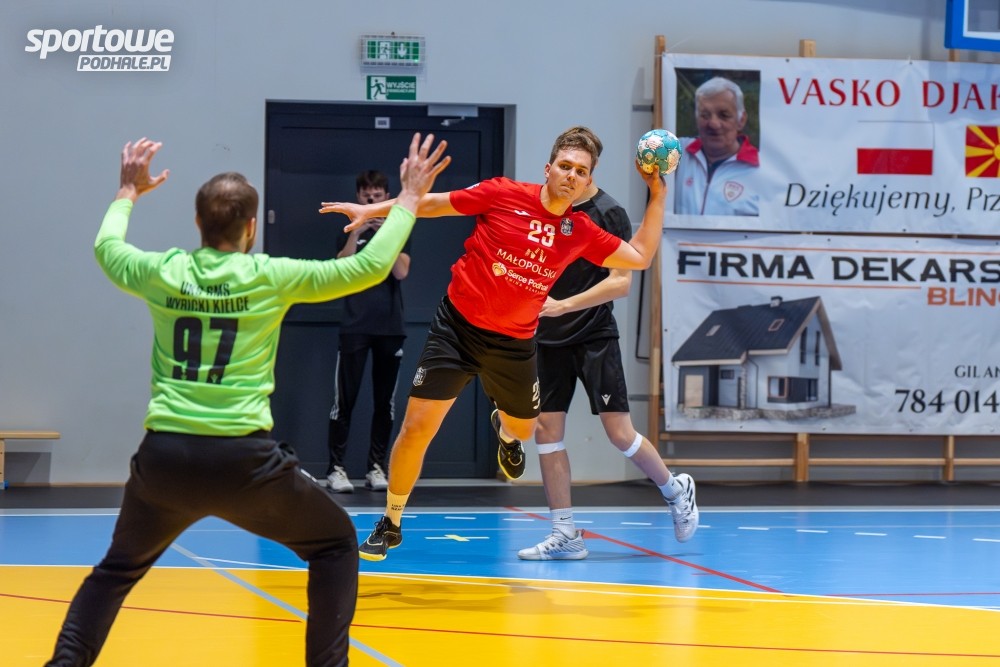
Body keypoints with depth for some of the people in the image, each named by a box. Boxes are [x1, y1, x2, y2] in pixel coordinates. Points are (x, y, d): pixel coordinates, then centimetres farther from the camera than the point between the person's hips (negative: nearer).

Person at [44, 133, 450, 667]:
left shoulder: (161, 273, 5)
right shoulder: (269, 278, -4)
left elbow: (105, 246, 28)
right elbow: (370, 267, 0)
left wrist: (128, 191, 45)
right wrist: (409, 198, 12)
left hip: (164, 457, 3)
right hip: (241, 459, -3)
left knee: (119, 567, 26)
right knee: (335, 543, 18)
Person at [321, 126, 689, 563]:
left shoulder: (581, 233, -1)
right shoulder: (503, 195, -11)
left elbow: (640, 256, 7)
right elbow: (435, 204, -3)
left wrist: (657, 195, 2)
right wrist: (371, 210, -6)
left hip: (513, 344, 4)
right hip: (457, 326, -4)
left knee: (524, 427, 21)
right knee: (416, 428, -10)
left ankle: (504, 430, 62)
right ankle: (390, 524, 9)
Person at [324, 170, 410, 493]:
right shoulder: (349, 231, 8)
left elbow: (401, 272, -5)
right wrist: (357, 232, -18)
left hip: (390, 327, 2)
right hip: (355, 327, -1)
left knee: (385, 402, 3)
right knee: (345, 400, -5)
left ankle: (377, 466, 9)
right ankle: (336, 467, -4)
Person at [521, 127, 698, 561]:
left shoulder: (608, 213, -9)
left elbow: (621, 282, -15)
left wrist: (564, 305, -21)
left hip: (595, 337, -5)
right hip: (550, 339, 5)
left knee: (619, 432, -6)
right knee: (546, 428, -1)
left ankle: (675, 490, 21)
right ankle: (565, 535, 4)